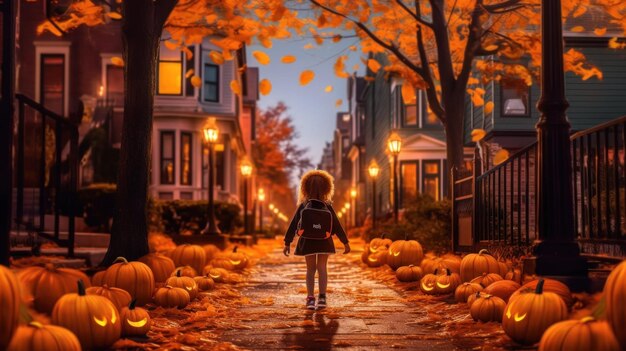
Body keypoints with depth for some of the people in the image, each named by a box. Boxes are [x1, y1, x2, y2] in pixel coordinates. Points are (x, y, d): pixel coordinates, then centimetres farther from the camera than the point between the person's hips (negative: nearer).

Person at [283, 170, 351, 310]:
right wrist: (345, 242, 5)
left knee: (310, 269, 10)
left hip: (308, 242, 0)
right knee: (322, 268, 7)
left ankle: (311, 298, 4)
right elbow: (336, 226, -3)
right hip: (324, 242, 0)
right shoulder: (327, 206, -6)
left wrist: (287, 243, 0)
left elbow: (293, 225, -5)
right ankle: (322, 298, -2)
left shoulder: (303, 206, -6)